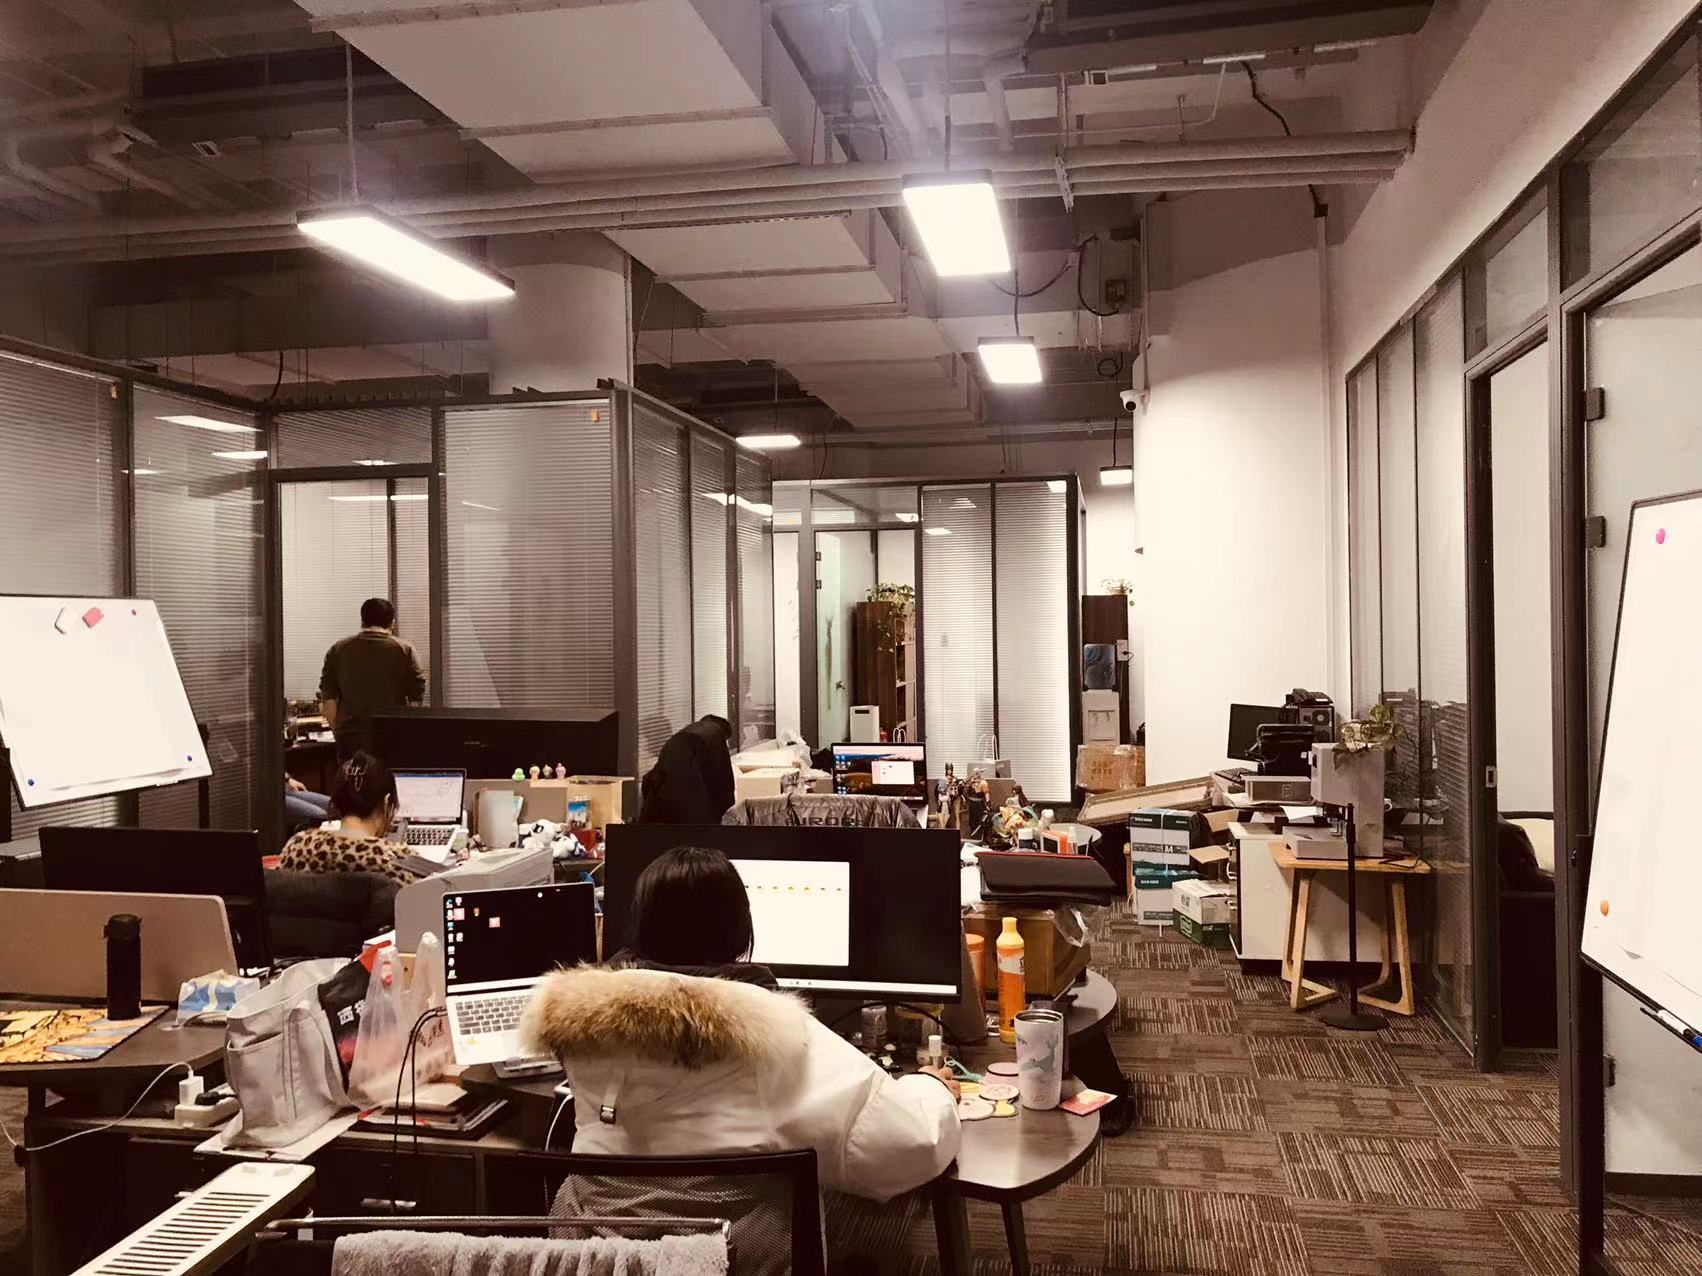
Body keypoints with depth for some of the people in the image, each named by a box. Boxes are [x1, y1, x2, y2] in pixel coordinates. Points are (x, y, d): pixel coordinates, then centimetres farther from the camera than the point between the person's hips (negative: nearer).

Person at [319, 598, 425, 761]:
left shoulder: (337, 650, 6)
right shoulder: (403, 650, 0)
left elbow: (328, 700, 5)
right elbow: (417, 699, -2)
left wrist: (338, 732, 14)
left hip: (351, 738, 2)